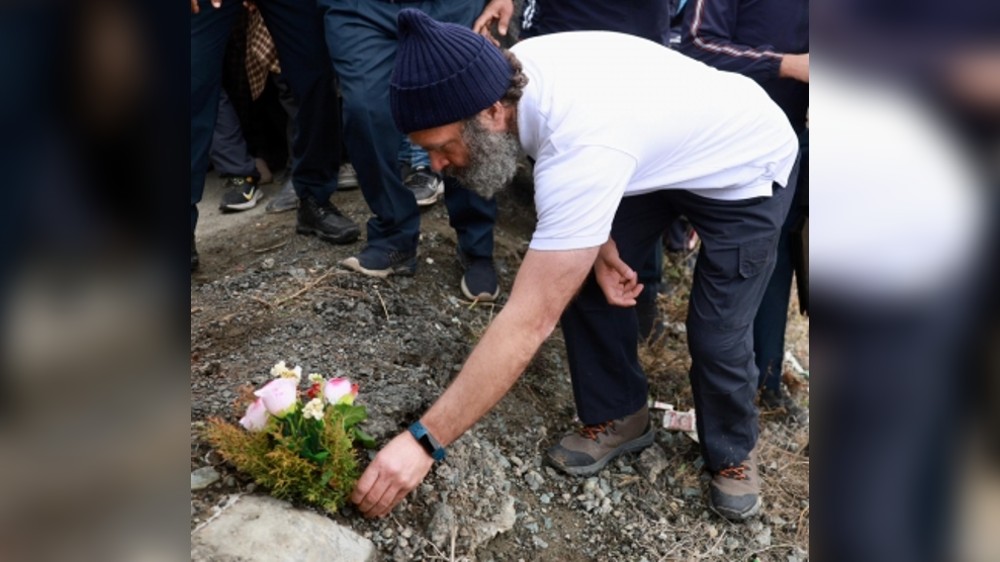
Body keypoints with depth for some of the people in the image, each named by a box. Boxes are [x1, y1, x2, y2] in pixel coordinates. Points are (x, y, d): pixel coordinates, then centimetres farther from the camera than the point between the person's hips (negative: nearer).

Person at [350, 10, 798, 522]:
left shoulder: (585, 148, -44)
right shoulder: (513, 70, -19)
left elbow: (530, 320, -43)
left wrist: (424, 441, -40)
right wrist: (601, 244, -12)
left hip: (746, 168, -7)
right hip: (663, 152, 7)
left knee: (716, 334, -10)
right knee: (582, 280, -2)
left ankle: (732, 451, 22)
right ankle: (619, 416, 20)